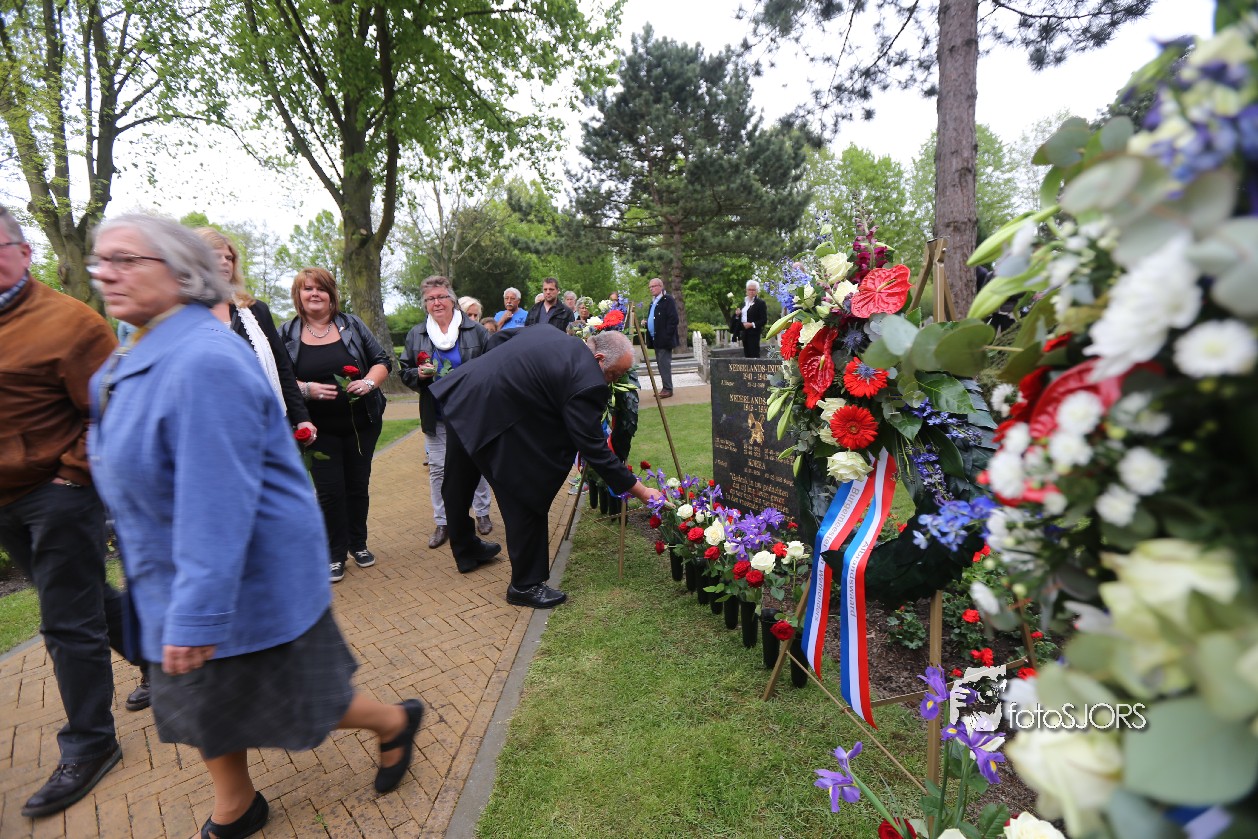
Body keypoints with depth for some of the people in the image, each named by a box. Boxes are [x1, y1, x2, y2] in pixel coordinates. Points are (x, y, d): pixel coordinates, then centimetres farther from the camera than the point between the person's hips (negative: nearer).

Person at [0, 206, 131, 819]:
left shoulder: (67, 321, -13)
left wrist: (72, 474, -15)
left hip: (58, 494, -8)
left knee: (69, 623, 1)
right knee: (83, 598, 19)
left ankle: (88, 746, 16)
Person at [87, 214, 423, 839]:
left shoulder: (204, 362, -27)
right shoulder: (141, 358, 6)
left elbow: (217, 503, -29)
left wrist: (196, 616, -27)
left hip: (250, 581, -9)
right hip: (185, 577, 9)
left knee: (290, 701, 9)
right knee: (205, 701, 21)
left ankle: (396, 723, 34)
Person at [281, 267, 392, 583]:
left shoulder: (352, 325, 3)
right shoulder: (287, 333, 0)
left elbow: (382, 360, 4)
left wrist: (369, 382, -15)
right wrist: (305, 388, -19)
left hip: (361, 423, 1)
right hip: (320, 429, -1)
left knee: (358, 485, 10)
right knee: (329, 490, 1)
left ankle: (358, 544, 28)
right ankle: (335, 555, 17)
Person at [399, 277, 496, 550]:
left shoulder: (475, 330, -3)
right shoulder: (416, 334, 4)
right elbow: (404, 371, 8)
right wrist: (419, 374, -13)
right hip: (436, 416, 2)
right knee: (437, 468, 7)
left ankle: (482, 513, 28)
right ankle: (442, 522, 20)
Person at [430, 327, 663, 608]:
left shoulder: (549, 332, 8)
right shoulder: (586, 383, -18)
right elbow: (593, 448, -17)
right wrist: (641, 491, -10)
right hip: (492, 424, -10)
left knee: (458, 487, 26)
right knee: (525, 502, 3)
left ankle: (465, 550, 51)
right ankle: (525, 586, 17)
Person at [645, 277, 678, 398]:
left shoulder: (668, 300, -9)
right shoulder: (653, 301, 19)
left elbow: (673, 320, -16)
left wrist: (666, 336, -20)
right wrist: (646, 323, 8)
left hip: (664, 339, -9)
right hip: (656, 339, 9)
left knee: (664, 364, -8)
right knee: (660, 364, 11)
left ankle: (668, 389, -3)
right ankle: (665, 388, 17)